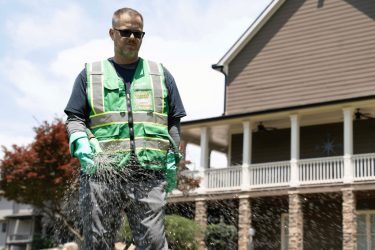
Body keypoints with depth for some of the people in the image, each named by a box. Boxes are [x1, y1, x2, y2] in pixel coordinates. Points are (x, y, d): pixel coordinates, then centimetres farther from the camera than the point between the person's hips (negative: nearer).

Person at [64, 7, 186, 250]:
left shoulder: (161, 74, 20)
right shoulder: (90, 74, 17)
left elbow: (174, 122, 18)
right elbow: (75, 118, 12)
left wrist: (172, 159, 6)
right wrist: (80, 141, -9)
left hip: (150, 175, 0)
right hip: (101, 173, 0)